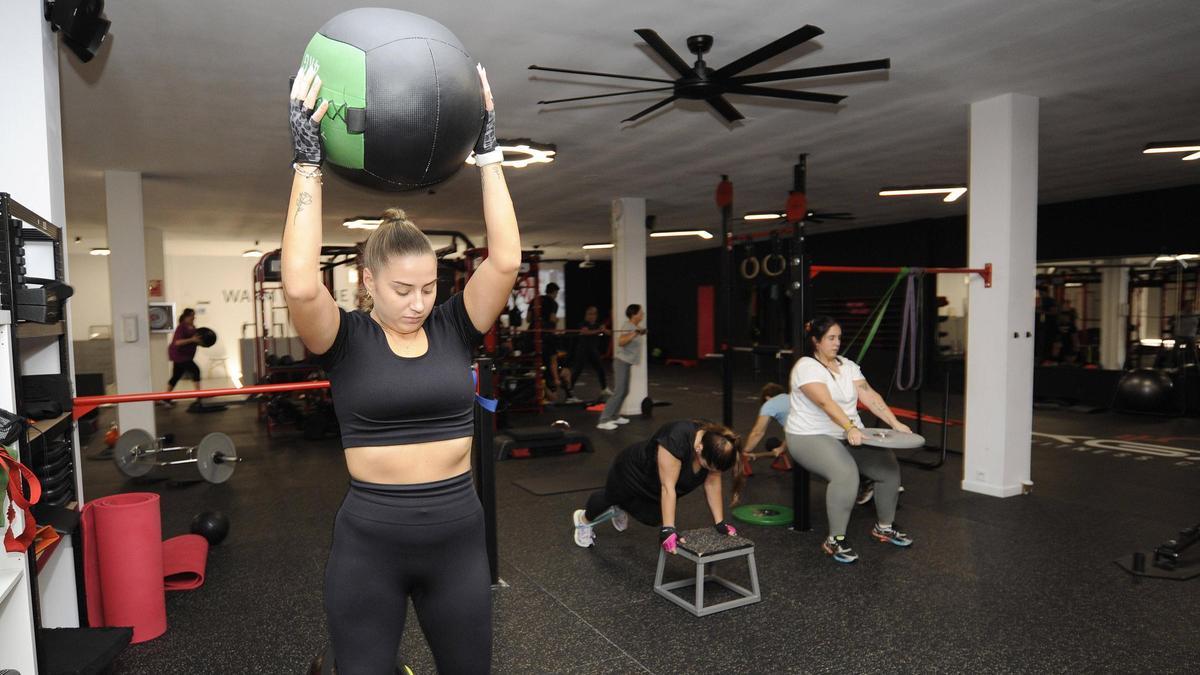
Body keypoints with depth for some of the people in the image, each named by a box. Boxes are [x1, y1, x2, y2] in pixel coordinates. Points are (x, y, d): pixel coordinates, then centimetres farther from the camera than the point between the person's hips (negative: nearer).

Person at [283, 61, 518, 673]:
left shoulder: (453, 328, -1)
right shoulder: (345, 340, -8)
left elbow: (505, 259, -14)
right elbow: (300, 284, -28)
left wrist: (487, 150, -12)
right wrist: (308, 162, -24)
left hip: (457, 537, 3)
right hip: (370, 542, -2)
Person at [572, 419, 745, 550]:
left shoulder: (716, 448, -25)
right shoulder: (676, 439, -44)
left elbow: (713, 484, -15)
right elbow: (668, 487, -41)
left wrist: (719, 523, -15)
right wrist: (668, 529, -42)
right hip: (633, 471, -5)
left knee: (651, 518, 19)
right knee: (611, 497, 22)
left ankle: (619, 510, 50)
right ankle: (584, 519, 54)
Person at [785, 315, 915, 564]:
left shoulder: (847, 365, 9)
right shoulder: (806, 367, -14)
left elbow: (870, 396, 0)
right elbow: (826, 403, -28)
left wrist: (895, 423, -12)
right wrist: (850, 428, -41)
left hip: (848, 436, 8)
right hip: (811, 437, -7)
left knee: (889, 466, -5)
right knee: (846, 473, -32)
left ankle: (885, 526, 19)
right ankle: (835, 540, -17)